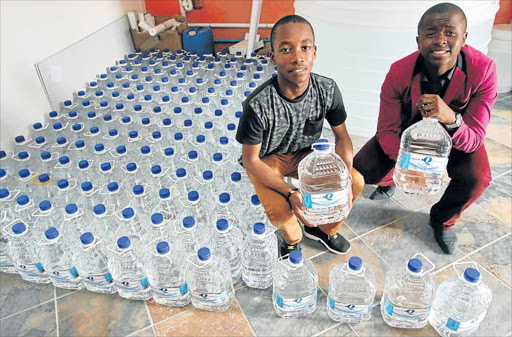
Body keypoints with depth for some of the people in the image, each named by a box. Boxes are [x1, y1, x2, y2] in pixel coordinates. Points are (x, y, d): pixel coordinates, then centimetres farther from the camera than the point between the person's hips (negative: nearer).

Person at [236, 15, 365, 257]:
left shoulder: (327, 89, -19)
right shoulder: (258, 104, -31)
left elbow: (342, 136, -6)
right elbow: (250, 160, -21)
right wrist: (290, 193, -33)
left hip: (304, 153, 4)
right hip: (266, 159, -4)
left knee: (356, 182, -11)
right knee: (278, 210, -29)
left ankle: (324, 229, 17)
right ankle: (292, 236, 11)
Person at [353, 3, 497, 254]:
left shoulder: (483, 70, -30)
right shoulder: (399, 72, -27)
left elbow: (474, 139, -29)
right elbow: (387, 130, -22)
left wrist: (452, 119, -52)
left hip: (457, 134, 0)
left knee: (477, 178, -29)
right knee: (363, 170, -17)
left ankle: (443, 220, 7)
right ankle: (392, 179, 24)